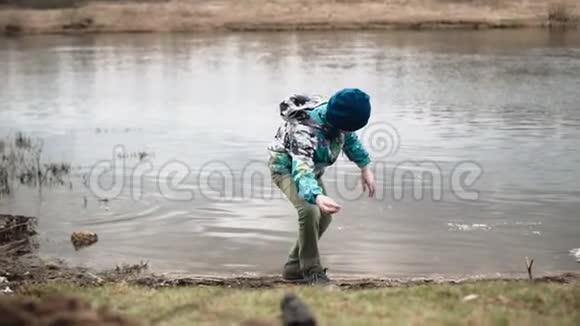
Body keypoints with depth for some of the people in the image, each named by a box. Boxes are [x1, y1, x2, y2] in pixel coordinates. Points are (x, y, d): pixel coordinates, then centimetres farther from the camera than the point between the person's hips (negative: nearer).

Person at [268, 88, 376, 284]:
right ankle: (311, 270, -16)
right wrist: (317, 197, -72)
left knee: (324, 216, 8)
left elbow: (350, 139, 4)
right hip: (286, 167, -8)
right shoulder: (305, 131, -43)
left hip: (311, 167, 8)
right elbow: (301, 172, -54)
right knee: (309, 211, -30)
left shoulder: (337, 116, -20)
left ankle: (293, 268, 21)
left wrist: (365, 168, 1)